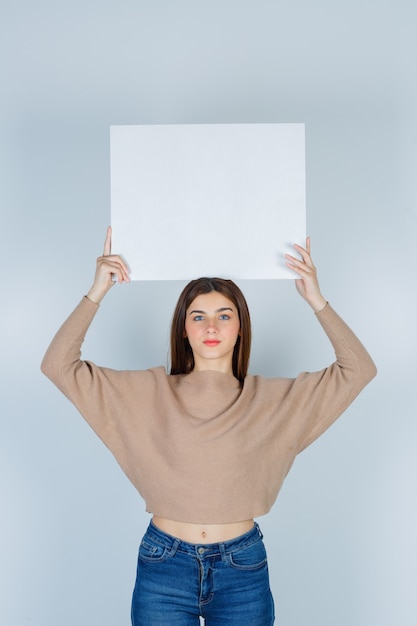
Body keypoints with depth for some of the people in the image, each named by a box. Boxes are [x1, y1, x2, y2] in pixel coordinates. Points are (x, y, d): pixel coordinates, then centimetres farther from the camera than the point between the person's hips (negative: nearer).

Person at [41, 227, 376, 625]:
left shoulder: (272, 399, -1)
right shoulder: (150, 393, -2)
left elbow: (359, 369, -3)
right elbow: (58, 366, -6)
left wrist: (315, 299, -9)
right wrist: (97, 293, -12)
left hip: (243, 570, 1)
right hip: (163, 567, 0)